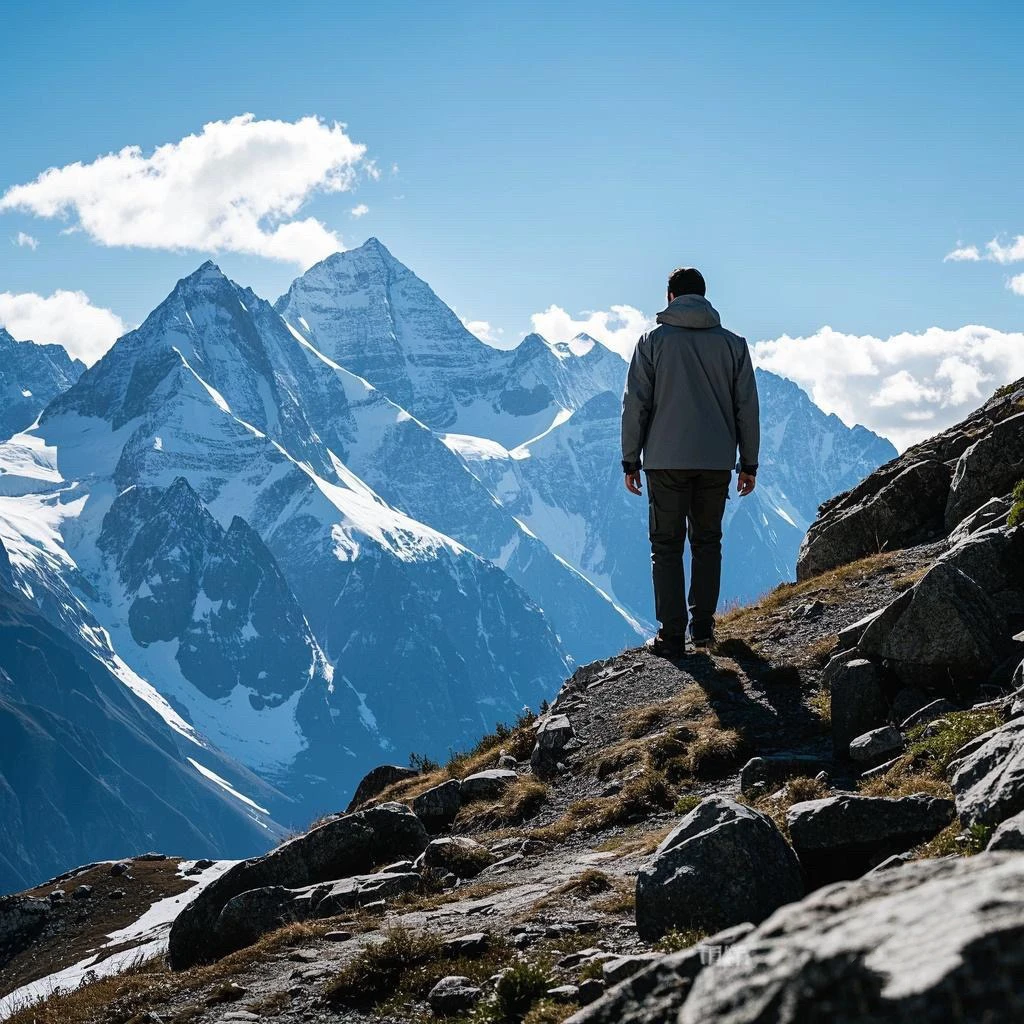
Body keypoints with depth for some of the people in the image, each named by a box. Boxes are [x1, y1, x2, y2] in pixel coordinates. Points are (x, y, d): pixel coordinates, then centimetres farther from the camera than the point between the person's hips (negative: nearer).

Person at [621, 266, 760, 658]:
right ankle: (702, 627, 13)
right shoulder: (733, 343, 5)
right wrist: (749, 463, 12)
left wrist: (630, 460, 3)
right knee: (707, 541, 16)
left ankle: (672, 636, -1)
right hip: (717, 462, 2)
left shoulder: (653, 341, -1)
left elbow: (635, 404, -3)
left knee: (667, 546, 4)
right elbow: (747, 407, 5)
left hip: (666, 461, -2)